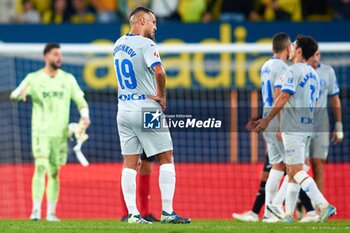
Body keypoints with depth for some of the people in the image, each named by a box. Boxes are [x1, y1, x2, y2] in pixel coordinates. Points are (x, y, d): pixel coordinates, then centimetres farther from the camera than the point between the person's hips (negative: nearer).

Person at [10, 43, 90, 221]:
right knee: (40, 167, -17)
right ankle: (36, 210, -19)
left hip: (60, 133, 3)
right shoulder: (34, 78, -1)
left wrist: (85, 116, -12)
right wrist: (20, 92, -35)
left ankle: (51, 213, 12)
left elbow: (81, 100, 8)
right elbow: (14, 94, -10)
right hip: (41, 131, -3)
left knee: (54, 173, 6)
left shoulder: (68, 79, 6)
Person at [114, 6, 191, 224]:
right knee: (166, 159, 1)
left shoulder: (119, 44, 11)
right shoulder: (145, 44, -13)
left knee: (130, 163, 5)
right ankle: (167, 212, -2)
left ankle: (133, 214, 1)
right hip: (146, 109, -7)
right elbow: (158, 71, -29)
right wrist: (162, 96, -14)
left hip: (124, 110, 7)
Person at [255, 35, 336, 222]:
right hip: (307, 127, 9)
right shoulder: (313, 74, 15)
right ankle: (288, 214, 15)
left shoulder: (293, 71, -11)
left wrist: (267, 120, -11)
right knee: (292, 171, 13)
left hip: (293, 128, -9)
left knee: (297, 171, -12)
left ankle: (323, 205, -24)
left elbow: (283, 98, -17)